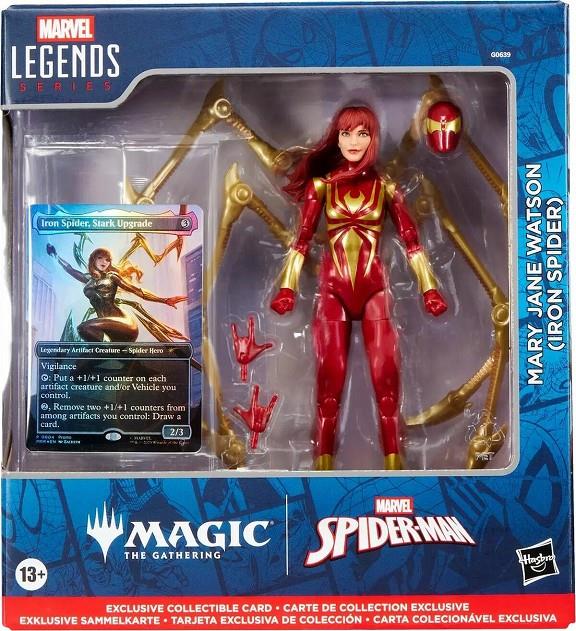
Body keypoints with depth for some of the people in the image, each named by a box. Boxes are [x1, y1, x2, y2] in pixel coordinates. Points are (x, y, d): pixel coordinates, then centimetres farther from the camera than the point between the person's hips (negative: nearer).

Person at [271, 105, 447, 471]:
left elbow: (411, 240, 4)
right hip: (333, 286, 0)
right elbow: (303, 240, 3)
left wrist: (430, 288, -1)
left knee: (386, 376, -2)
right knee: (330, 376, 1)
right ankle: (323, 461, 7)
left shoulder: (385, 186, 5)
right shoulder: (321, 183, 5)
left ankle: (394, 460, 4)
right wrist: (287, 287, -5)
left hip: (374, 286, 0)